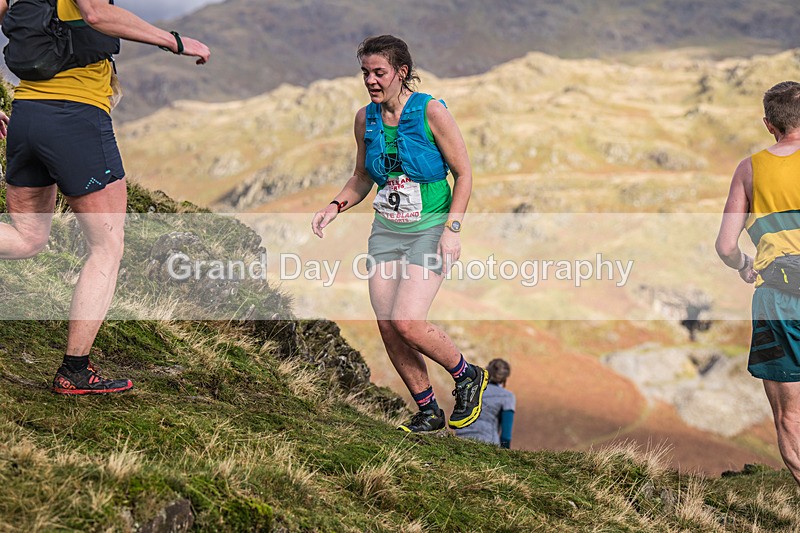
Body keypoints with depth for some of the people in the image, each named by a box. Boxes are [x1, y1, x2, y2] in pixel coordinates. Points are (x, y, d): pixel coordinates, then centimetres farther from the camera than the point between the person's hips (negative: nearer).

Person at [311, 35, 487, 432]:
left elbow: (463, 173, -6)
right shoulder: (366, 119, 4)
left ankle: (468, 376, 8)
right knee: (387, 328, -2)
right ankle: (428, 411, 16)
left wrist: (452, 228, -15)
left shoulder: (430, 112, -11)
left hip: (430, 231, -5)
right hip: (386, 231, 6)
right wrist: (335, 207, 0)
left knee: (408, 323, -19)